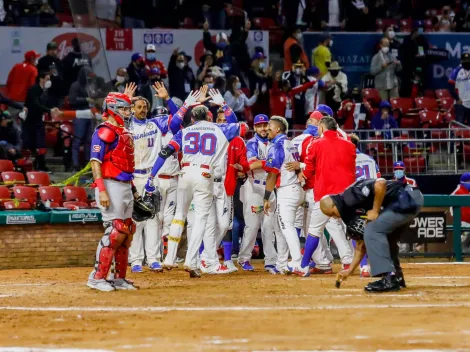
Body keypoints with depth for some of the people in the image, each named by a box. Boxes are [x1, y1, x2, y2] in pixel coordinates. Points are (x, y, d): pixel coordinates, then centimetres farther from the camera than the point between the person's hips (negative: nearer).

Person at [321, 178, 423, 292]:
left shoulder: (351, 195, -13)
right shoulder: (351, 213, 15)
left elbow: (380, 184, -28)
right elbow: (361, 246, 21)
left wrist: (375, 211, -16)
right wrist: (349, 270, 21)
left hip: (406, 198, -10)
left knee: (372, 231, -12)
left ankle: (389, 279, -15)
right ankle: (397, 277, 30)